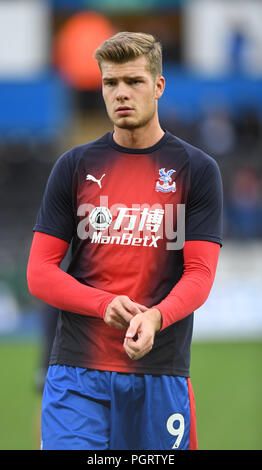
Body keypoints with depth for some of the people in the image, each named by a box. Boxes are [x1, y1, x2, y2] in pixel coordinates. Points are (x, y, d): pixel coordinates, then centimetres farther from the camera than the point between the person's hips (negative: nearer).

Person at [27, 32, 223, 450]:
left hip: (161, 372, 0)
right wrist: (106, 305, -13)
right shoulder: (74, 167, 8)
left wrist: (155, 318, -23)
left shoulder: (197, 170, 4)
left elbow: (200, 273, -2)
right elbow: (40, 273, 5)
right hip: (77, 371, 0)